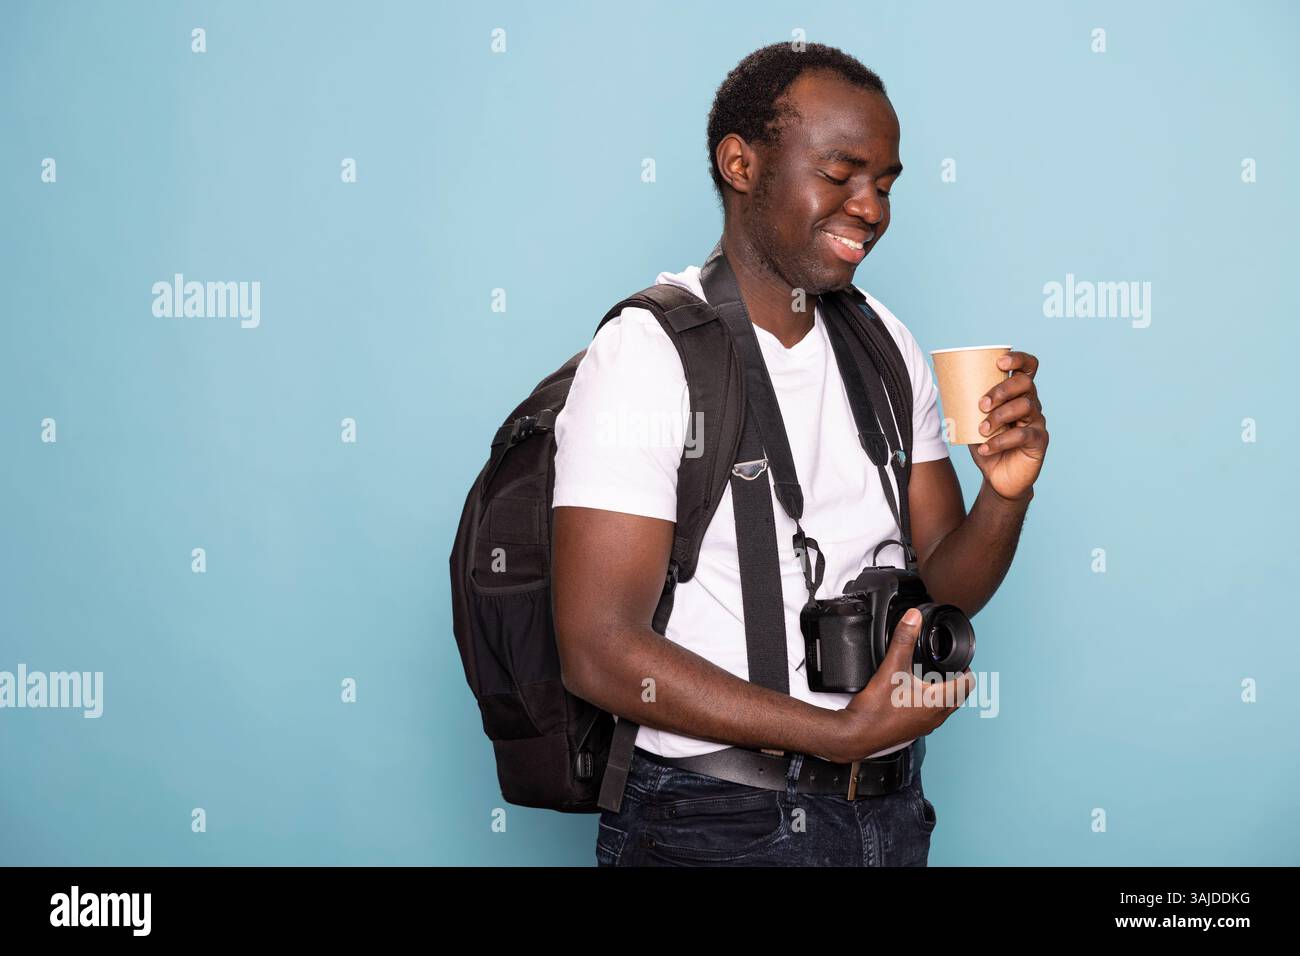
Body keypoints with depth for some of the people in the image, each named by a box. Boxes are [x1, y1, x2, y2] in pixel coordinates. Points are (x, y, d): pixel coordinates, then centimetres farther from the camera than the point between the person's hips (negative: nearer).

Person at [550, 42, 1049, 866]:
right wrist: (842, 732, -22)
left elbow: (944, 588, 7)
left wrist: (1006, 494, -14)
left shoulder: (885, 343, 6)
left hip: (891, 808, 7)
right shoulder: (648, 352, -15)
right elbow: (601, 652, -20)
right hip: (716, 823, -6)